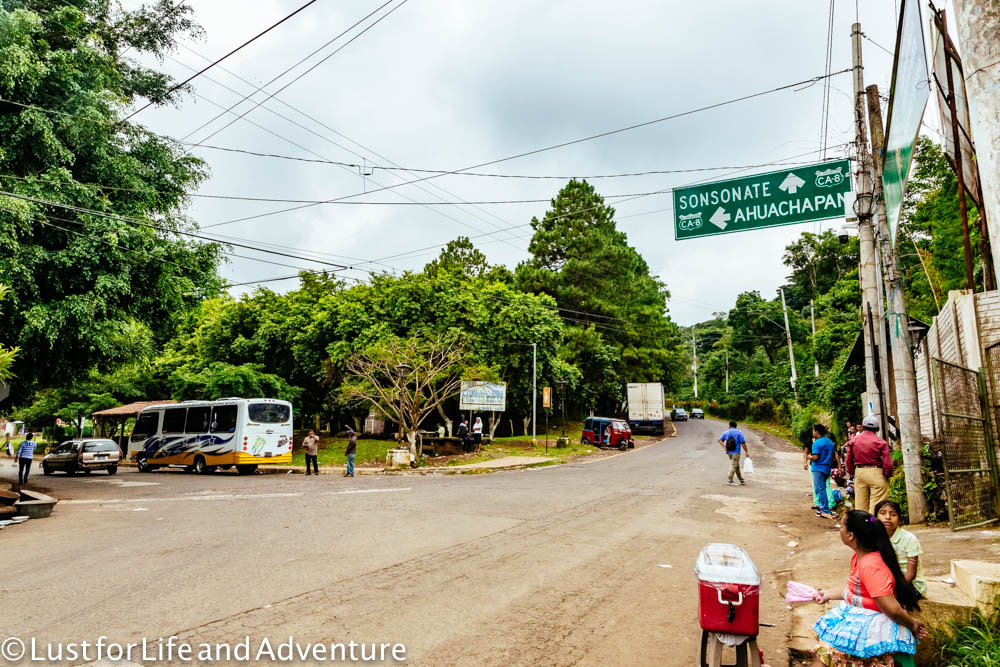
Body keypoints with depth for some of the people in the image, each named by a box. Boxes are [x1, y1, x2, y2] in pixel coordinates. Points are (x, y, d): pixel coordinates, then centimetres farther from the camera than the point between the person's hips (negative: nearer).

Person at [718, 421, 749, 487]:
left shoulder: (726, 433, 9)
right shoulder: (739, 432, -3)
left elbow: (720, 440, 1)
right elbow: (743, 443, -8)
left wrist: (724, 447, -6)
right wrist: (746, 452, -4)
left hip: (729, 452, 5)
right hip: (736, 452, -5)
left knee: (737, 466, 16)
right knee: (734, 466, -3)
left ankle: (741, 480, 22)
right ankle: (730, 480, -5)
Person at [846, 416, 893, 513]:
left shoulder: (854, 440, 3)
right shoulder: (880, 442, -8)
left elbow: (849, 460, 7)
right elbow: (887, 463, -11)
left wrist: (852, 472, 18)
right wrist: (887, 474, 5)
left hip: (859, 472, 4)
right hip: (876, 473, -4)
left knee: (860, 503, 11)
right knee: (876, 506, 0)